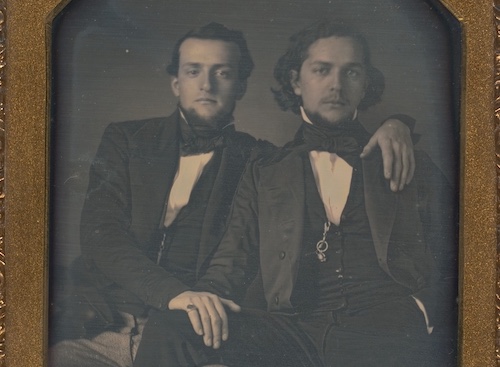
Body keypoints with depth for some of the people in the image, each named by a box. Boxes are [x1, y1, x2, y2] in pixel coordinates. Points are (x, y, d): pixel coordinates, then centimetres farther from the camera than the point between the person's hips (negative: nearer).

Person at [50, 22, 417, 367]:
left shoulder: (259, 161, 13)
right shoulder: (126, 139, 13)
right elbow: (100, 232, -1)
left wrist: (391, 127, -4)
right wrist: (174, 293, -18)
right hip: (105, 330, 1)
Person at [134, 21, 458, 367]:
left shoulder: (411, 166, 19)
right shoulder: (263, 174, 21)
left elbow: (452, 262, 14)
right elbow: (232, 263, 13)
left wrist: (427, 309, -8)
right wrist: (205, 293, -11)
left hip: (388, 334, 0)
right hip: (292, 333, 0)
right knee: (169, 330, -25)